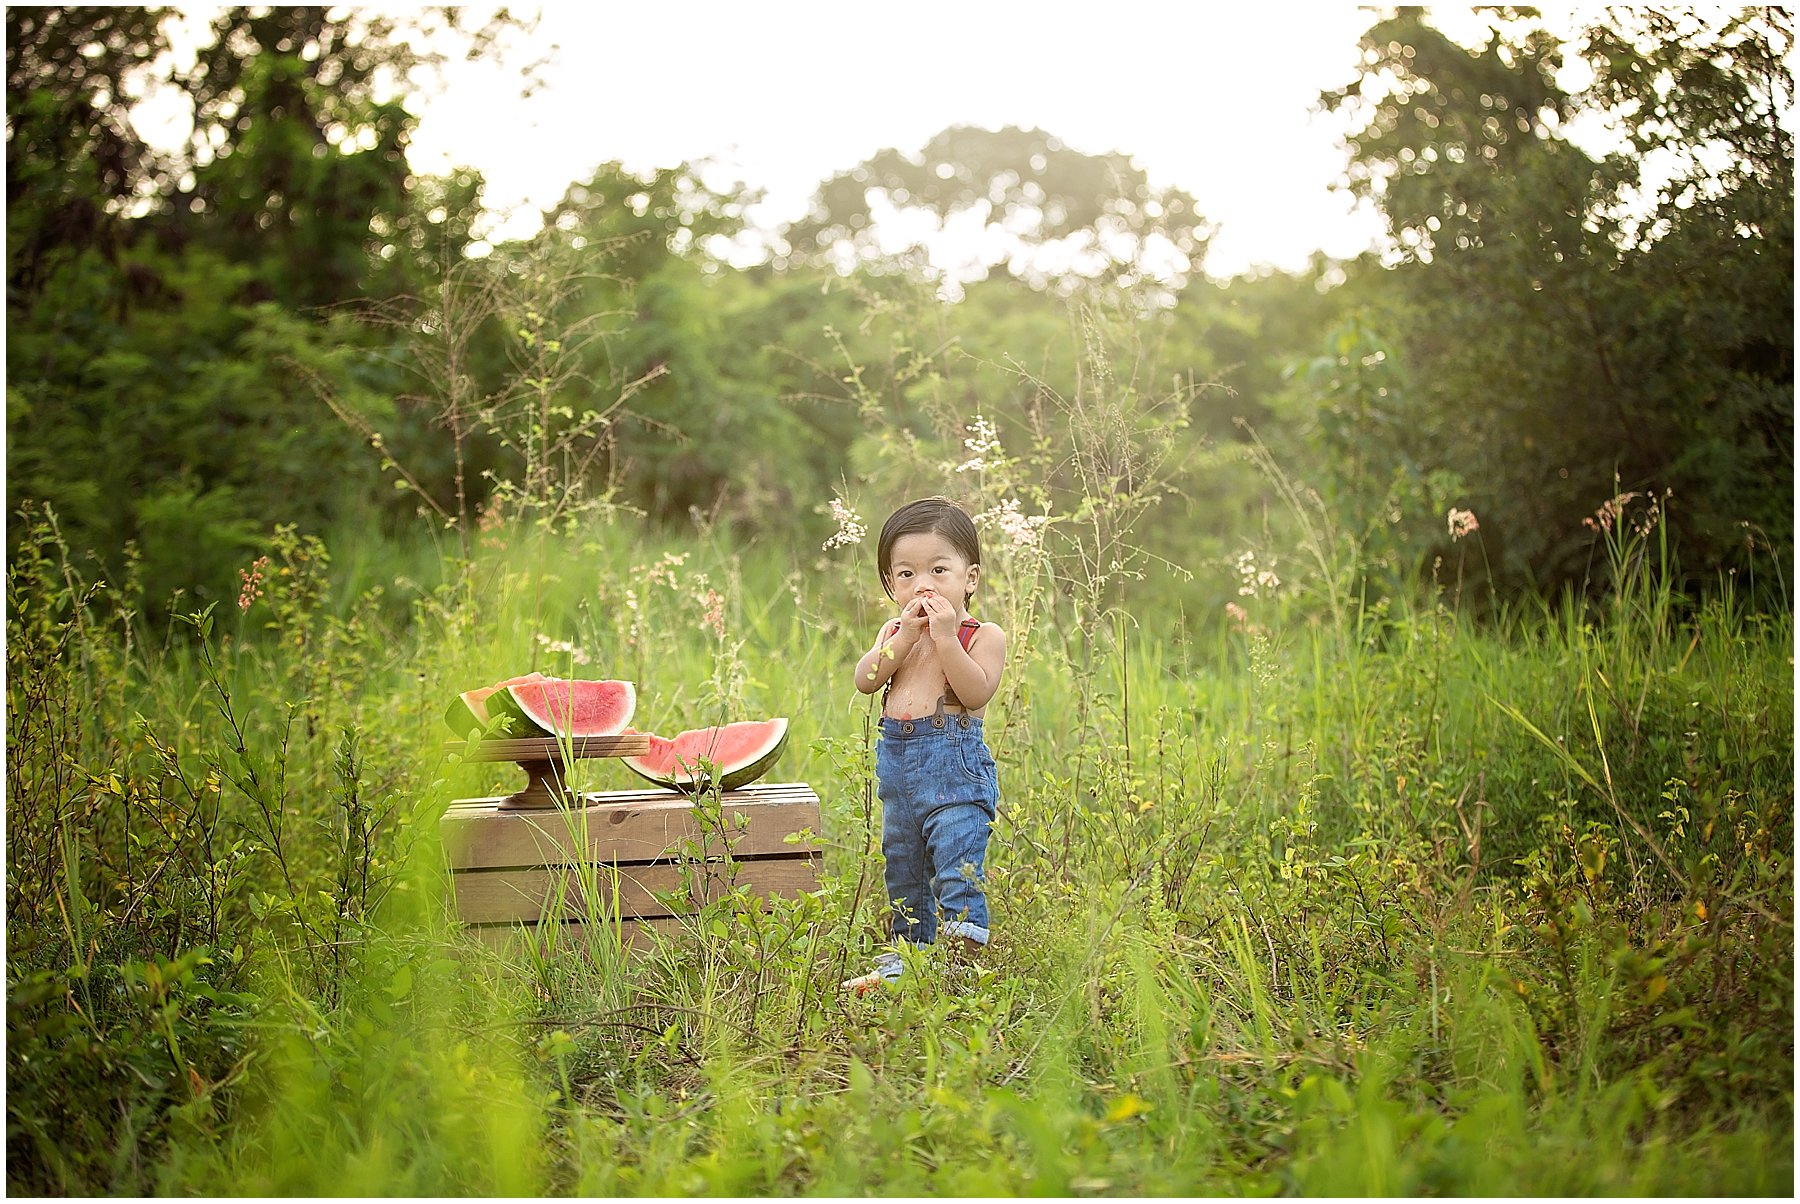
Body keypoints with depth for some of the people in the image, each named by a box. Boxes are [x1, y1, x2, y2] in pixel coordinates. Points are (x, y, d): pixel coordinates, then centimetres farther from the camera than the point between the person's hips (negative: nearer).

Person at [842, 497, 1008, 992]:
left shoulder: (984, 635, -4)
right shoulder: (894, 631, 12)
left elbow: (976, 692, -19)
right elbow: (865, 680, -4)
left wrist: (945, 638, -22)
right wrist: (905, 638, -13)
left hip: (955, 766, -6)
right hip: (897, 763, 6)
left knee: (957, 872, -12)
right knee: (902, 872, 18)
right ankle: (904, 959, 32)